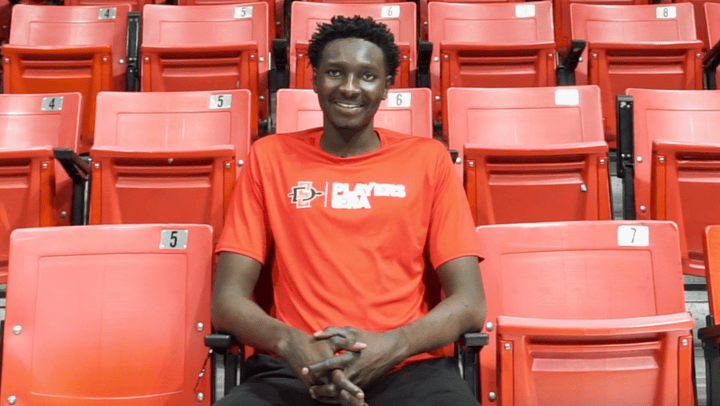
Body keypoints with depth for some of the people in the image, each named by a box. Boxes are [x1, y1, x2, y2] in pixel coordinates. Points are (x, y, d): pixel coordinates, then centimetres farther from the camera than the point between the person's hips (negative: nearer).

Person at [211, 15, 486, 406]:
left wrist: (391, 345, -16)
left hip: (410, 369, 0)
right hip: (293, 372, 1)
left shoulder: (427, 158, 7)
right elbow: (228, 299, 4)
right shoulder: (270, 156, 9)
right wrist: (289, 341, -16)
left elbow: (469, 301, 2)